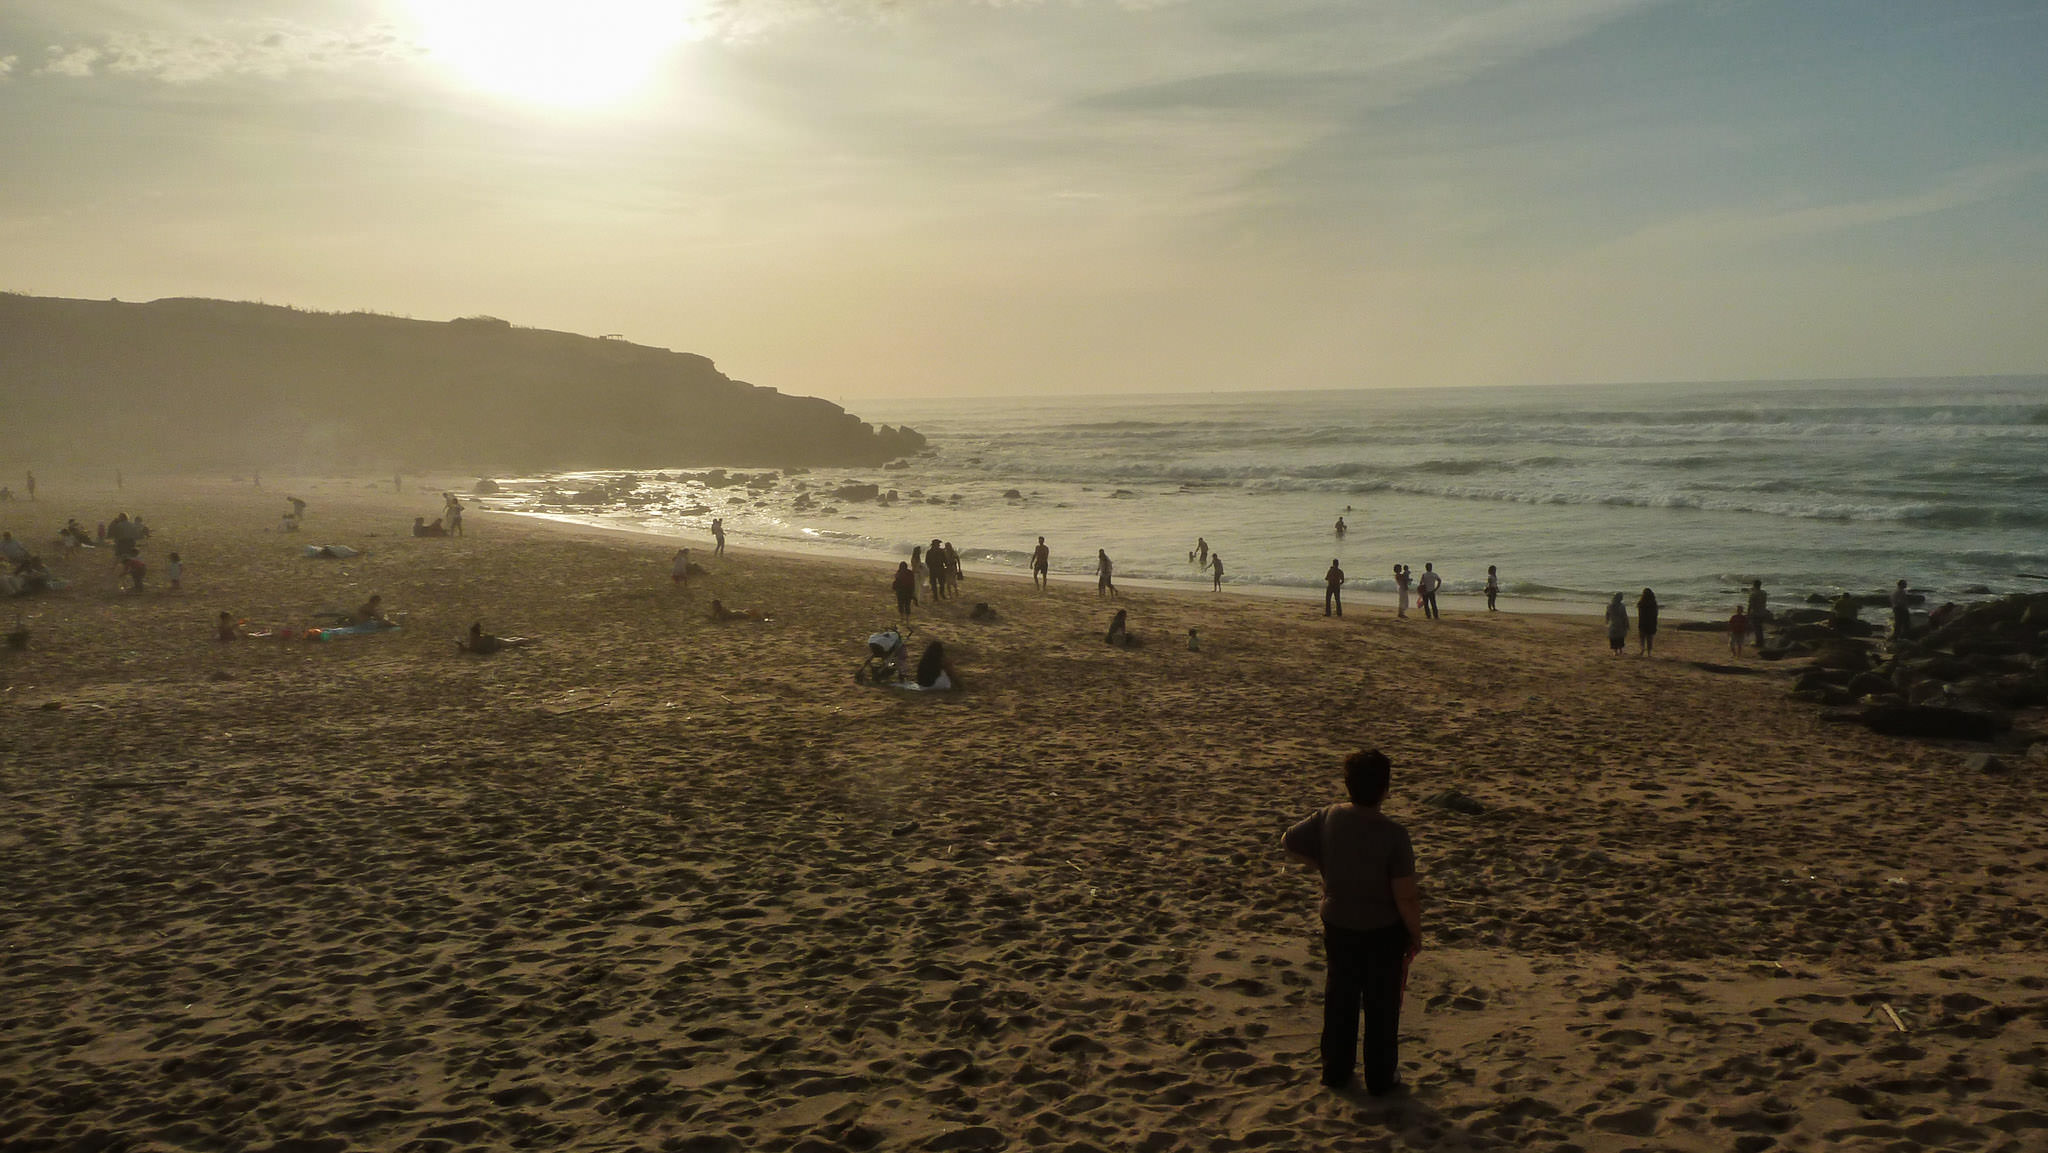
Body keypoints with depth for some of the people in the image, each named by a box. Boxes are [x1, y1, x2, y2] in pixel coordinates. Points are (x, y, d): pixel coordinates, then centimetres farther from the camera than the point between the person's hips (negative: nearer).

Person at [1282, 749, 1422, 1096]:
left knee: (1340, 1000, 20)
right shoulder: (1393, 835, -26)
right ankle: (1380, 1078, 28)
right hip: (1383, 931, -4)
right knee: (1381, 1005, 15)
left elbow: (1289, 842, 1)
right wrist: (1416, 936, -6)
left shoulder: (1328, 819, -14)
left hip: (1338, 926, 4)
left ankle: (1335, 1071, 33)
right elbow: (1406, 897, -22)